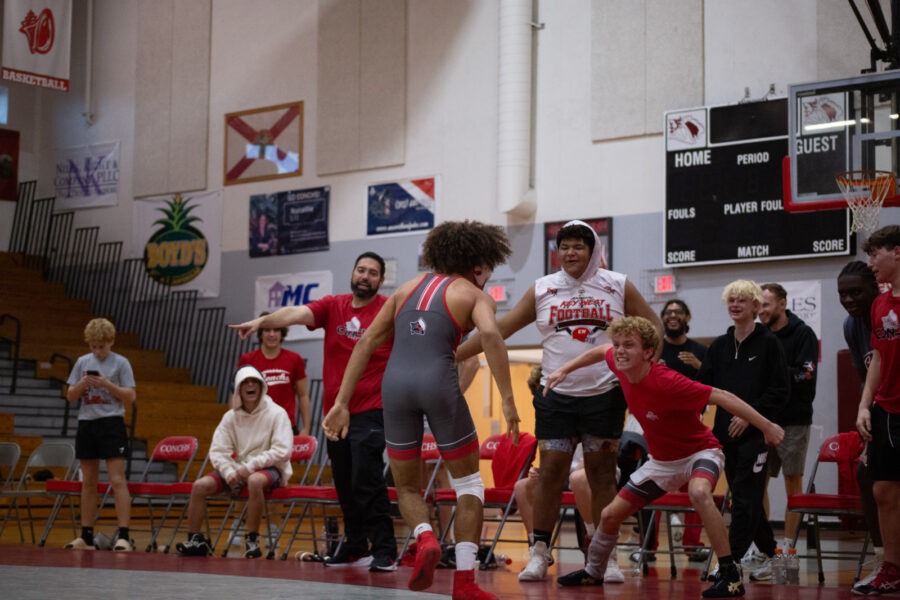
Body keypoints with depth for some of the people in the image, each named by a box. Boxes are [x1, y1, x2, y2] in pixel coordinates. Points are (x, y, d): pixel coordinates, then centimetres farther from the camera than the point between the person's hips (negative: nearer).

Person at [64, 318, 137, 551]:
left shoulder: (121, 363, -2)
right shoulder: (82, 362, 9)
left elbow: (131, 396, -5)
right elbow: (70, 396, 9)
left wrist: (107, 384, -17)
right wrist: (83, 383, -10)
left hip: (111, 423, -4)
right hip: (86, 424, 4)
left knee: (117, 481, -10)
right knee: (88, 483, 9)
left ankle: (123, 535, -13)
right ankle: (86, 536, 15)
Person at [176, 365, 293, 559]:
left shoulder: (276, 413, -8)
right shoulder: (230, 417, 5)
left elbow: (283, 451, -17)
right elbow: (218, 451, 1)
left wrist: (251, 466, -21)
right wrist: (229, 472, -18)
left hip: (269, 468, -5)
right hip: (237, 470, 5)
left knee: (255, 481, -40)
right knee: (200, 486, -16)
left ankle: (252, 540, -27)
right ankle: (195, 541, -5)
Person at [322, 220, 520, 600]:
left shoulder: (409, 288, 23)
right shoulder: (473, 295, 10)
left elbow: (368, 340, 16)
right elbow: (489, 334, -13)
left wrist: (342, 402, 16)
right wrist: (507, 400, -14)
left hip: (395, 382, 3)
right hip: (438, 381, -3)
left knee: (407, 488, 21)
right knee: (469, 483, 16)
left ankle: (425, 539, -9)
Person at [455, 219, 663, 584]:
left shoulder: (618, 287, 2)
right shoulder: (542, 290, 4)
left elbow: (653, 325, 8)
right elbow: (499, 328, 2)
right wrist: (454, 356, -4)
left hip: (605, 394, -1)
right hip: (557, 395, 1)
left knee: (602, 474, 4)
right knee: (551, 472, -1)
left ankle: (607, 557, 9)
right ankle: (539, 553, 7)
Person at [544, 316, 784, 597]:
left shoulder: (667, 382, -34)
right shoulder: (621, 366, -13)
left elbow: (723, 397, -31)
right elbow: (601, 351, 11)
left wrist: (767, 426, -31)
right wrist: (564, 370, 12)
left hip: (699, 450, -7)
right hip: (663, 460, 7)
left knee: (699, 493, -41)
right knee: (610, 515, 9)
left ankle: (730, 574, -32)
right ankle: (592, 572, 36)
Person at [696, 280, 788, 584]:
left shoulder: (769, 343, -2)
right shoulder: (720, 345, 12)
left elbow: (779, 390, -7)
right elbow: (702, 386, 8)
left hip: (756, 431, -5)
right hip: (726, 433, 6)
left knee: (744, 498, -9)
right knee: (747, 498, 11)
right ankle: (768, 553, 24)